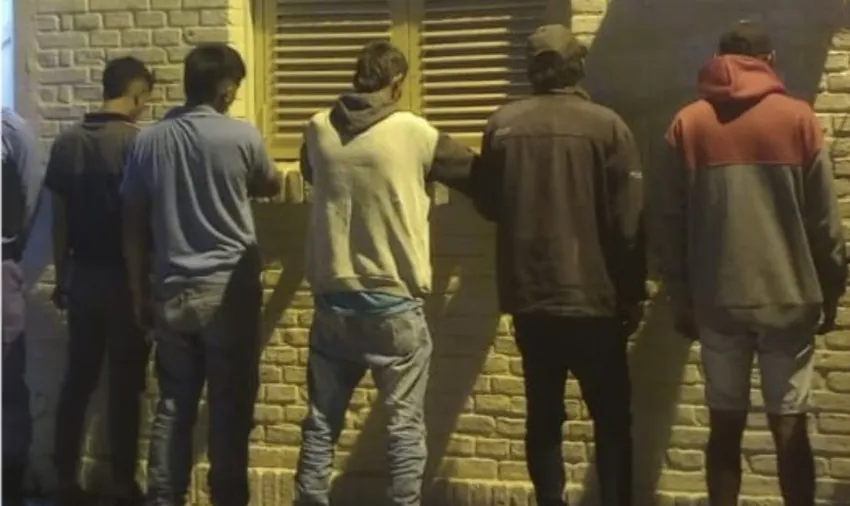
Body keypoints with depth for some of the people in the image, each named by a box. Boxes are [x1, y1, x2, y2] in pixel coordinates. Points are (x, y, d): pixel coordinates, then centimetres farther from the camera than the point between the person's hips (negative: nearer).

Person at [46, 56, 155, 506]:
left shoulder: (67, 142, 3)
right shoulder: (139, 142, -13)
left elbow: (59, 219, 6)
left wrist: (61, 278, 15)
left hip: (82, 277, 5)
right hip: (125, 278, -5)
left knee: (77, 380, 13)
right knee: (124, 386, 3)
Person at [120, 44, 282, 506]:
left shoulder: (149, 140, 2)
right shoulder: (241, 136, -8)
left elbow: (133, 225, 5)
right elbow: (272, 187, 12)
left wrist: (140, 292, 13)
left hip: (172, 292, 4)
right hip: (229, 290, -4)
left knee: (173, 405, 11)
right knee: (230, 408, 5)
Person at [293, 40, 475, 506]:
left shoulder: (318, 131, 2)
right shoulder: (413, 133, -8)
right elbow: (473, 172, 7)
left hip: (332, 300, 4)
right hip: (395, 303, -4)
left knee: (321, 421, 13)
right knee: (405, 424, 5)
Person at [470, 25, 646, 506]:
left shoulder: (502, 125, -2)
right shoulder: (606, 125, -9)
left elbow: (488, 203, 10)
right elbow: (629, 221, -8)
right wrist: (633, 293, 2)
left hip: (529, 295, 3)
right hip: (593, 296, -2)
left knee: (544, 416, 11)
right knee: (612, 418, 10)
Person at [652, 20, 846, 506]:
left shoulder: (687, 124, 2)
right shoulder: (798, 118, -1)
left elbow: (668, 222, 2)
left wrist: (682, 297, 9)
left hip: (718, 301, 1)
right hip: (788, 298, -1)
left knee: (726, 425, 9)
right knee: (790, 427, 4)